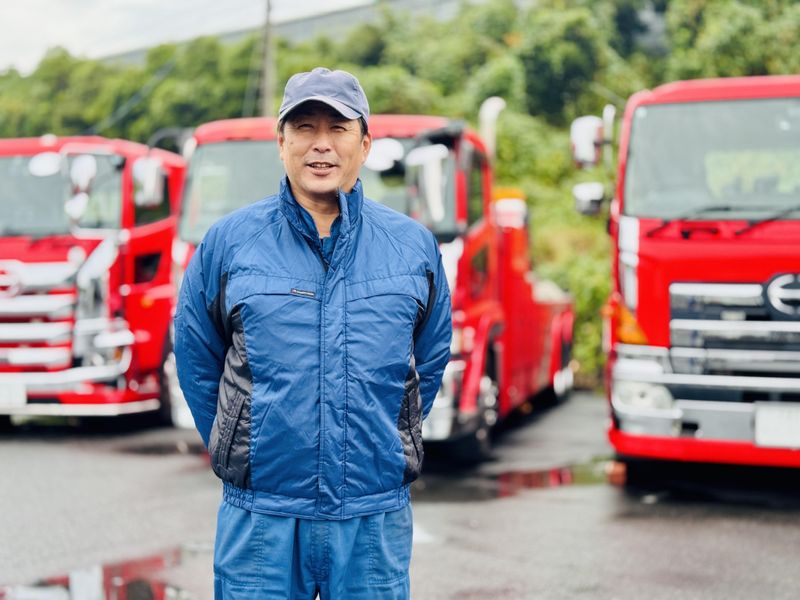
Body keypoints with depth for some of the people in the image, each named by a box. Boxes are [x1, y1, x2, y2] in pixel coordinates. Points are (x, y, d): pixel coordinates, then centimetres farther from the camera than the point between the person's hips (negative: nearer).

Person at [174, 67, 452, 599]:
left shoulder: (414, 245, 4)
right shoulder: (228, 242, 0)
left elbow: (431, 360, 14)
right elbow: (196, 357, 10)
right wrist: (238, 453, 11)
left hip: (376, 516, 1)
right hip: (261, 513, -1)